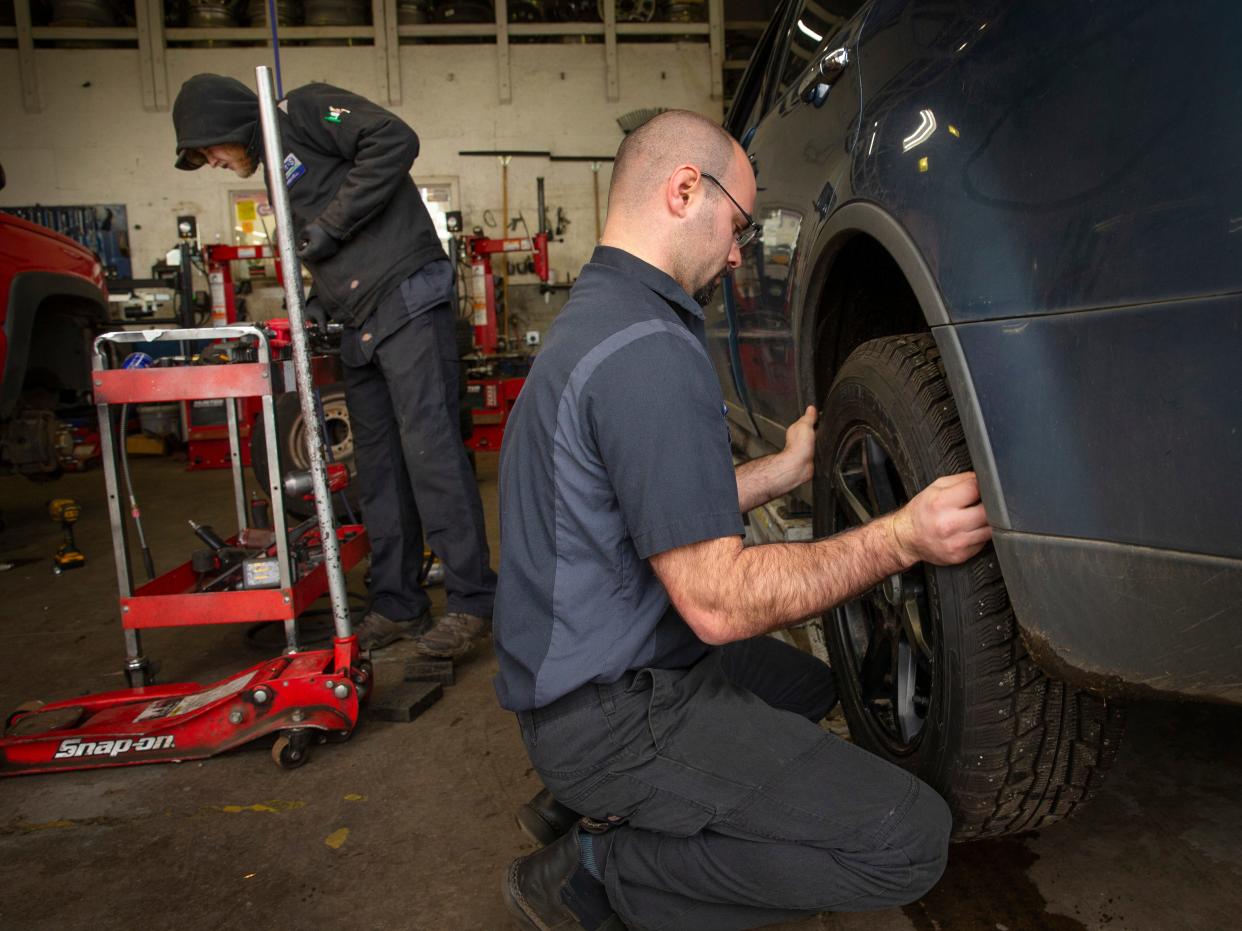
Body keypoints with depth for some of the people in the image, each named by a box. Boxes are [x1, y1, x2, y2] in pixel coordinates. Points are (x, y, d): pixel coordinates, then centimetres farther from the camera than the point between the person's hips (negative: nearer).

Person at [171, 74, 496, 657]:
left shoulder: (302, 111, 2)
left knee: (429, 447, -12)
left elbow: (394, 140, -15)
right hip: (361, 326, 10)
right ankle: (397, 607, 14)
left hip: (406, 300, -10)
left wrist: (330, 226, -13)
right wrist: (320, 303, 14)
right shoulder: (280, 169, 27)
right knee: (378, 465, 7)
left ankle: (470, 601, -6)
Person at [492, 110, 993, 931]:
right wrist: (903, 538, -19)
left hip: (588, 667, 10)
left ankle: (596, 803, 16)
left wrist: (783, 471, 18)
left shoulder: (597, 315, 10)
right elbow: (717, 600, -25)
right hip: (612, 714, -10)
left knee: (809, 684, 29)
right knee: (907, 840, -13)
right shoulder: (647, 350, -25)